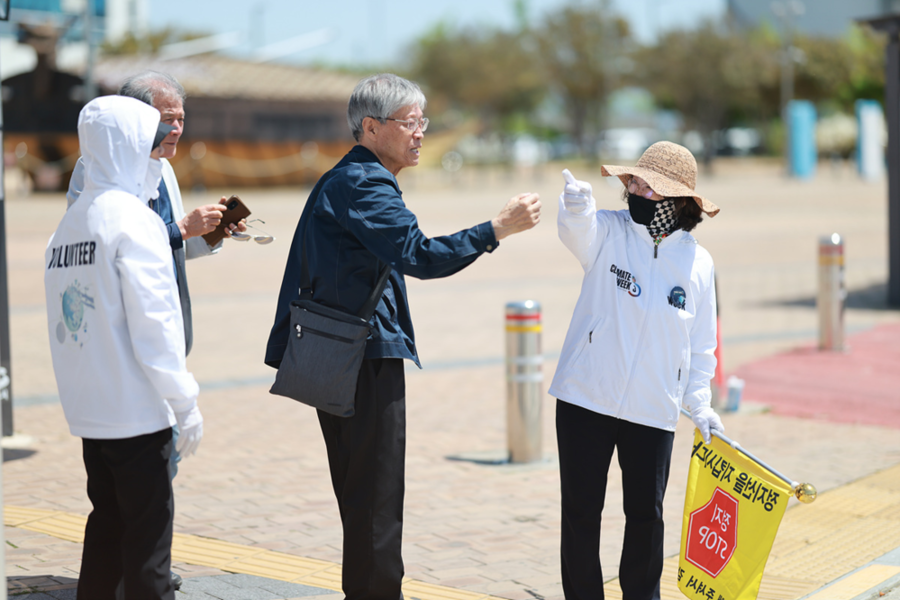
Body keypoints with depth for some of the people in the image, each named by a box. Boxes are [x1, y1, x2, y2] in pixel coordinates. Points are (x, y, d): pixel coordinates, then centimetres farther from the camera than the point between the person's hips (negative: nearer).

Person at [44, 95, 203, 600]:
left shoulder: (70, 222, 11)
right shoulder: (133, 218, -13)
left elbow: (63, 321, 13)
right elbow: (154, 323, -17)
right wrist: (185, 402, -11)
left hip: (88, 407, 8)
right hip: (136, 407, -8)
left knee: (108, 520, 15)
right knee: (149, 526, -2)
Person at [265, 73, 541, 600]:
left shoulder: (337, 182, 20)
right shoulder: (363, 184, -14)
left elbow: (298, 275, 23)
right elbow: (420, 255, -26)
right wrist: (498, 229, -26)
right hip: (370, 358, -11)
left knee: (360, 492, 17)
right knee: (376, 496, -6)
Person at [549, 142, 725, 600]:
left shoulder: (697, 262, 3)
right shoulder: (609, 232, -4)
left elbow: (700, 343, 11)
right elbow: (579, 232, -29)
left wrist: (699, 404, 5)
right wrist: (576, 207, -51)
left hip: (654, 410, 1)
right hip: (586, 399, -1)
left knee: (646, 514, 8)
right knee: (581, 511, 5)